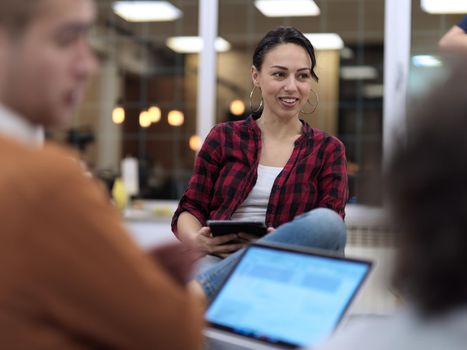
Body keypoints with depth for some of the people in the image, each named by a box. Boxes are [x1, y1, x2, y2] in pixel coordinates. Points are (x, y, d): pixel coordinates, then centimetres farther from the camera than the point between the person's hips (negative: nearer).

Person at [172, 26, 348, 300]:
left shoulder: (328, 150, 14)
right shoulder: (224, 138, 15)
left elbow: (330, 229, 2)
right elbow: (190, 210, 12)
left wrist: (282, 243, -19)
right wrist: (197, 239, -13)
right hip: (221, 261, -3)